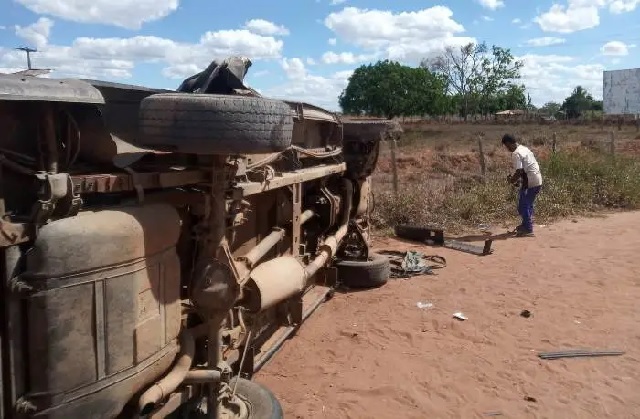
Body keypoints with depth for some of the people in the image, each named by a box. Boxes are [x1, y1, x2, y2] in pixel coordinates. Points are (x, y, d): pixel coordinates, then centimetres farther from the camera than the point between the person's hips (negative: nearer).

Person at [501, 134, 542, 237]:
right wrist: (515, 177, 18)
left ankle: (528, 229, 4)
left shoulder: (516, 154, -14)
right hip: (538, 181, 10)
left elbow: (519, 171, -21)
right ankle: (526, 224, 35)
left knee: (523, 206, 0)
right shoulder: (524, 149, 15)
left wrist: (512, 180, -4)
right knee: (528, 204, 22)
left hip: (530, 182, -10)